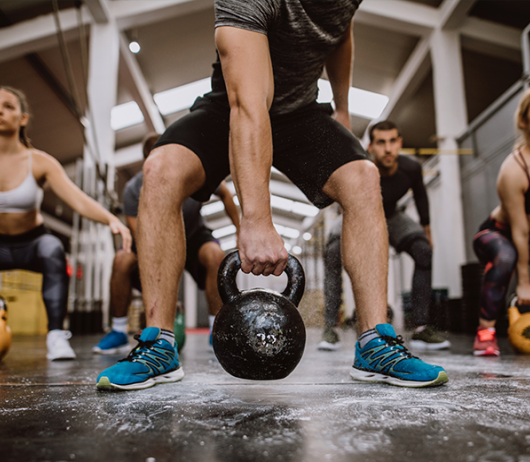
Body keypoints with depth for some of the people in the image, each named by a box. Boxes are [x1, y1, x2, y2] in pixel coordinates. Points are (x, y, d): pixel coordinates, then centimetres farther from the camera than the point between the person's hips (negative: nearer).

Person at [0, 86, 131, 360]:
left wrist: (110, 219, -42)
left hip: (31, 243, -1)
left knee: (52, 249, -34)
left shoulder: (39, 162, -12)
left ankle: (56, 335, -31)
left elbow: (78, 199, -24)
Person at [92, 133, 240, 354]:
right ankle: (118, 333, -8)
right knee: (122, 260, -28)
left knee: (215, 255, -33)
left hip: (193, 236, 0)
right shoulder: (134, 189, -28)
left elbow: (225, 195, -5)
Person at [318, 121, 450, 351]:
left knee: (425, 251, -20)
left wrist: (426, 227, 12)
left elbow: (420, 193, 0)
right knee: (333, 251, -32)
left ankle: (421, 328, -13)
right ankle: (330, 328, -25)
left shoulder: (411, 168, -25)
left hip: (391, 218, 4)